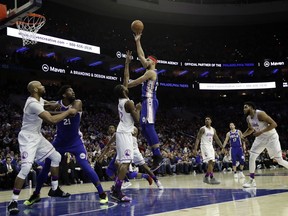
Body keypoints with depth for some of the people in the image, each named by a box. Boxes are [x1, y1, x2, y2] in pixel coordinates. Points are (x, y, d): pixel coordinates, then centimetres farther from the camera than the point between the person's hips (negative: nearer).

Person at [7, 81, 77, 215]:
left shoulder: (39, 99, 4)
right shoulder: (33, 104, -27)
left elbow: (45, 103, 33)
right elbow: (52, 120, -33)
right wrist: (68, 111, -22)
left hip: (37, 136, 10)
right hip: (28, 138, -10)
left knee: (56, 156, 12)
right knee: (26, 167, -22)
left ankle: (54, 189, 23)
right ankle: (14, 201, -14)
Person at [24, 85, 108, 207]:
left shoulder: (77, 103, -14)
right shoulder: (57, 104, -5)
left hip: (75, 141, -3)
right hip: (60, 141, 3)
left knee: (85, 166, -14)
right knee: (46, 166, 4)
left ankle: (102, 194, -4)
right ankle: (36, 194, 22)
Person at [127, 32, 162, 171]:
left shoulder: (151, 72, -7)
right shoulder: (149, 71, 20)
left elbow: (136, 82, -7)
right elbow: (141, 56, 27)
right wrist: (137, 42, 28)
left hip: (149, 101, -10)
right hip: (147, 102, 10)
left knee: (148, 127, -18)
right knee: (145, 127, 6)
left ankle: (157, 155, -23)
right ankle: (156, 154, 4)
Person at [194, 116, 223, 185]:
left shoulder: (213, 130, 11)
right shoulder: (202, 129, -8)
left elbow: (217, 139, 17)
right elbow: (198, 139, -11)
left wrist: (222, 147, 12)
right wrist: (195, 149, -19)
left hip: (211, 146, 7)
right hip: (205, 146, -7)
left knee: (212, 163, 5)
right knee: (210, 161, -19)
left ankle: (206, 177, 17)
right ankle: (212, 178, -18)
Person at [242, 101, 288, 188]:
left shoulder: (260, 114, -26)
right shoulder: (248, 118, -1)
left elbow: (274, 124, -28)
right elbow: (251, 129, 18)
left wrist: (261, 132, -31)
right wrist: (242, 135, 3)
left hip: (271, 137, -7)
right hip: (260, 138, 7)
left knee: (279, 160, -4)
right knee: (251, 158, -4)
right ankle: (252, 180, 3)